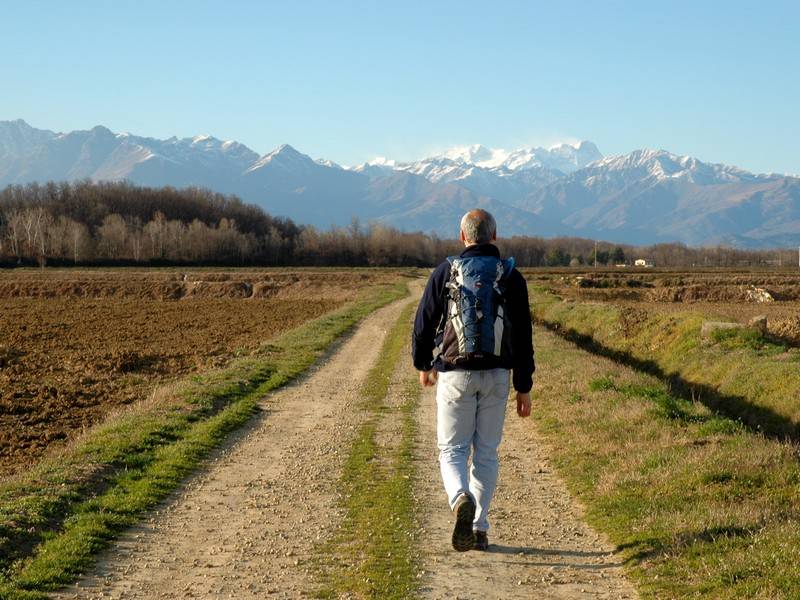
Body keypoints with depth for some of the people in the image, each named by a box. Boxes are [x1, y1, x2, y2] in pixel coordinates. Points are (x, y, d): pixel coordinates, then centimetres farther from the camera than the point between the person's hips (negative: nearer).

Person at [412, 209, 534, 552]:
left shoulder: (445, 272, -2)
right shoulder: (511, 277, 1)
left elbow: (423, 323, 4)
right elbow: (523, 337, 0)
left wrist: (422, 365, 21)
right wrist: (524, 388, 6)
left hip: (455, 375, -1)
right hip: (496, 376, 2)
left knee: (452, 449, 5)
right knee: (487, 452, 12)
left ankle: (461, 500, -25)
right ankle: (479, 529, 12)